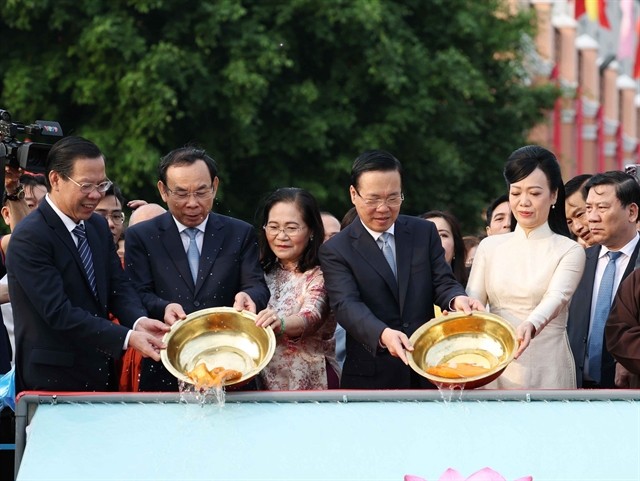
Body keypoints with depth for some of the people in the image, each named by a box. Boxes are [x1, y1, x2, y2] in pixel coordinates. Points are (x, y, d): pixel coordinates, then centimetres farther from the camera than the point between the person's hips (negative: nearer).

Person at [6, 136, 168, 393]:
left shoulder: (98, 227, 10)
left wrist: (139, 321, -14)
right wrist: (127, 338, -27)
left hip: (102, 375, 7)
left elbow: (118, 287, 8)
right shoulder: (29, 237, -16)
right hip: (53, 380, -7)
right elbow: (59, 312, -22)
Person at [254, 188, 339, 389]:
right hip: (264, 382, 5)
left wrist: (280, 323, -48)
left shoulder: (320, 275, -11)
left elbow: (311, 317, -29)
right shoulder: (264, 272, 8)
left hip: (311, 383, -5)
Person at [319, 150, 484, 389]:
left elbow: (442, 282, 3)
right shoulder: (335, 251, -4)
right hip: (371, 378, -3)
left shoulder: (425, 233, 9)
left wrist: (457, 299, -23)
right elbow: (346, 305, -17)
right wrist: (383, 334, -38)